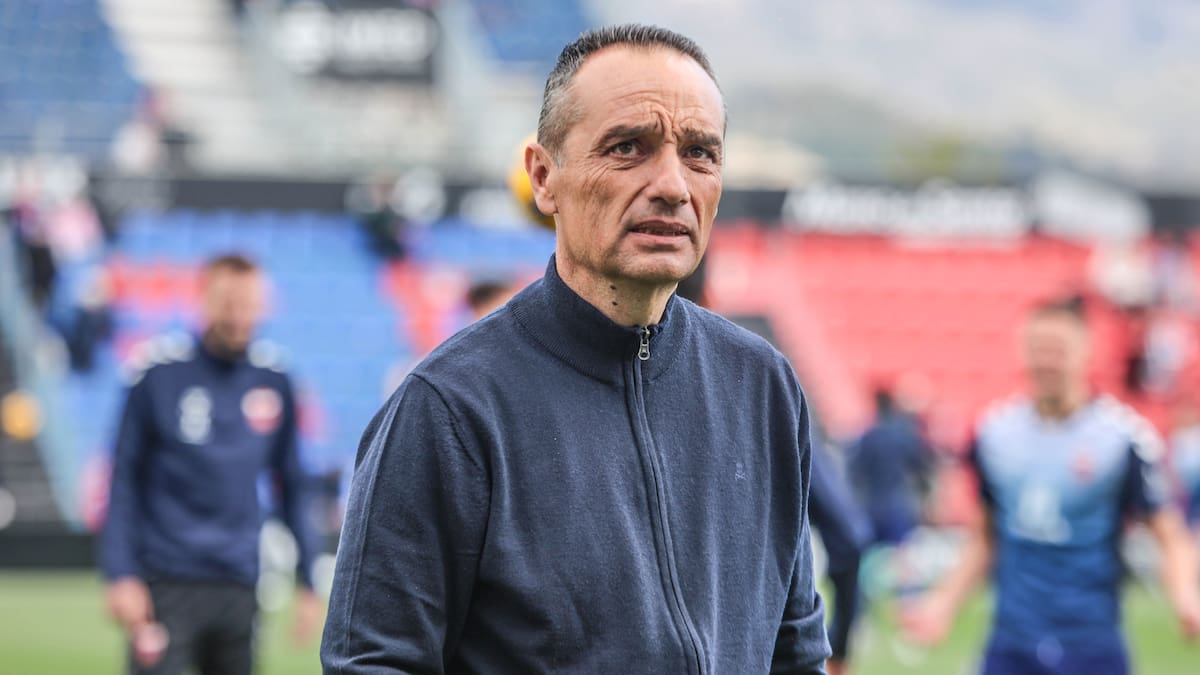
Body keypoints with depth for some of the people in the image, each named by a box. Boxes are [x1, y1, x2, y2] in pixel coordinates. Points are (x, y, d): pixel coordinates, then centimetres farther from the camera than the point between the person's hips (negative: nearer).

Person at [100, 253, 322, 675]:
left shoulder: (273, 382, 7)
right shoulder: (161, 374, -4)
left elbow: (292, 485, 14)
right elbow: (125, 478, -2)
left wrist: (308, 581, 11)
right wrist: (120, 574, -10)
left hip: (238, 585, 4)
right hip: (168, 582, -4)